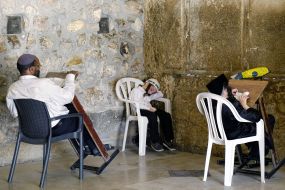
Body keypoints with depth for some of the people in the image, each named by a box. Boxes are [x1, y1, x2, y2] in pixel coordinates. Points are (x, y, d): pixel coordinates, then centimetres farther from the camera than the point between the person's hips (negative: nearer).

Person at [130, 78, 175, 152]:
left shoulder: (147, 95, 29)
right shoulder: (136, 91, 4)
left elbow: (160, 95, 36)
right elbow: (136, 103, -14)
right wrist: (149, 108, -24)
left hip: (148, 110, 8)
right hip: (139, 111, -8)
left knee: (166, 115, -15)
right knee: (152, 115, -37)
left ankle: (167, 140, -13)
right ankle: (154, 142, -31)